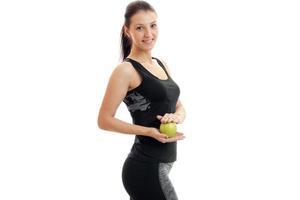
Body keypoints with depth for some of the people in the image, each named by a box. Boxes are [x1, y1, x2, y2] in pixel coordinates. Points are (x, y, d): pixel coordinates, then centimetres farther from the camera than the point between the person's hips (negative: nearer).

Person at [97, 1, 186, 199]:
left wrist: (177, 117, -7)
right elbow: (105, 120, -13)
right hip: (146, 167, -8)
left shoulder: (162, 64, 11)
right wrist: (149, 131, -22)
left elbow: (180, 107, 17)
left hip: (160, 164, 8)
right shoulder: (126, 70, -13)